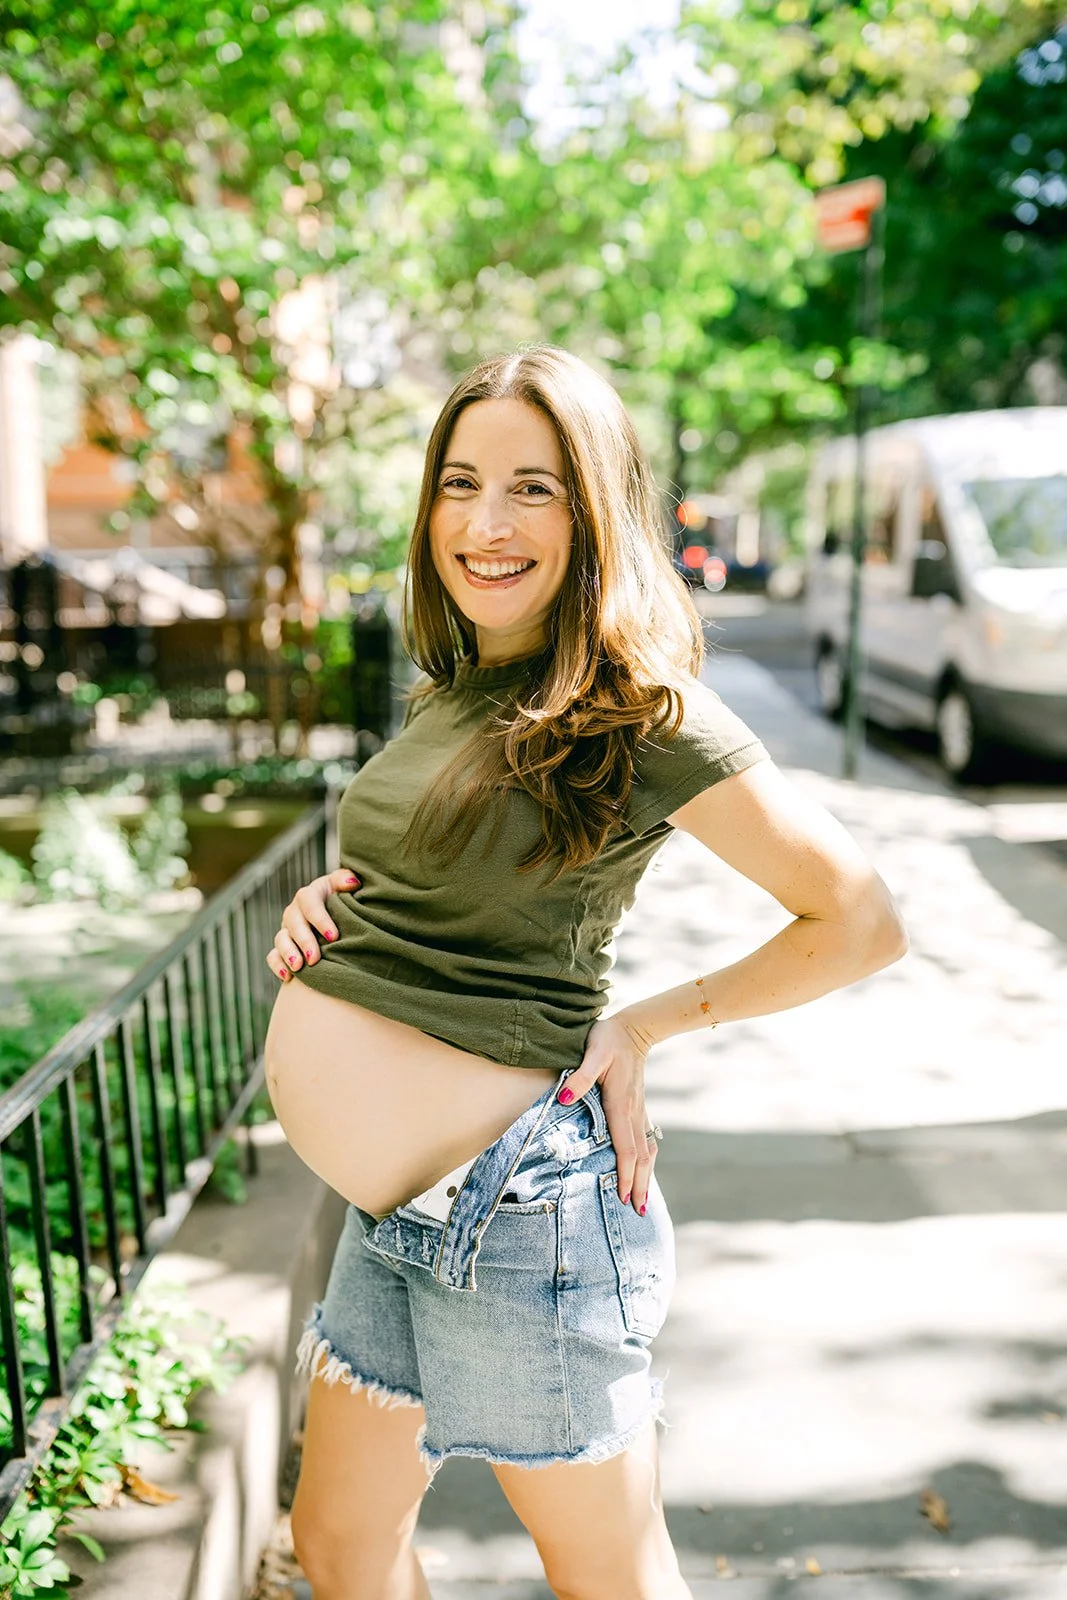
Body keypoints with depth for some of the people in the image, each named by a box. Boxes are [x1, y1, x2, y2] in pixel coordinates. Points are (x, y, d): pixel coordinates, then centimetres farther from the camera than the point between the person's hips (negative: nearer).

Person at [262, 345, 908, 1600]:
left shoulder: (640, 713, -14)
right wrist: (326, 908, 2)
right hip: (391, 1212, 8)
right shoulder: (453, 694, 9)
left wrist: (643, 1026, -9)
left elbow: (860, 922, -11)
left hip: (515, 1201, -8)